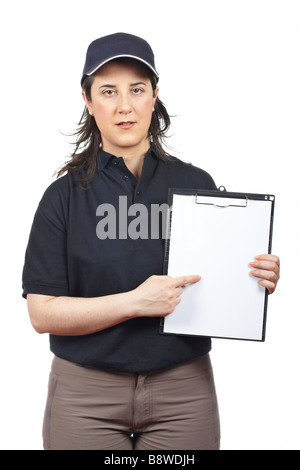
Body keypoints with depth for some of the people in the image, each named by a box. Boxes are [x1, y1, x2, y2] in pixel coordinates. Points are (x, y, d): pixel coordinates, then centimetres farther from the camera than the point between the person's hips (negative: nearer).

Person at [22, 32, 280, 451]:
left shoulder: (197, 185, 1)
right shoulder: (65, 195, -3)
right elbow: (43, 311, -9)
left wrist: (259, 279, -14)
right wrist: (136, 301, -20)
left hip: (183, 389, 1)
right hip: (87, 395, -1)